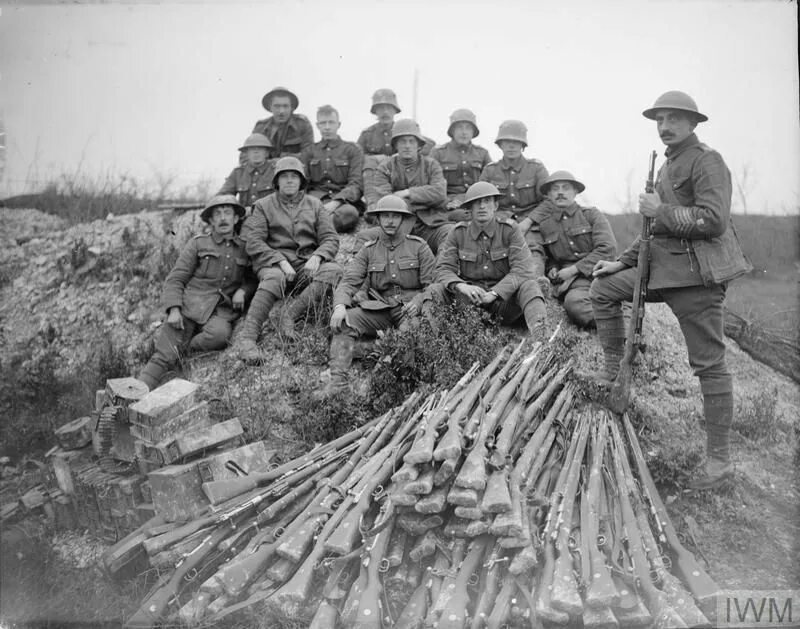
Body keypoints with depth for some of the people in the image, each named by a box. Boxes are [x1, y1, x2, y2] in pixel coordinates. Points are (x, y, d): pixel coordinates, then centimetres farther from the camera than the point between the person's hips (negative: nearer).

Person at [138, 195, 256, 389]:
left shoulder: (245, 248, 15)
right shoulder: (197, 244, 10)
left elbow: (254, 279, 27)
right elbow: (175, 279, 5)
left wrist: (243, 290, 3)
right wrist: (174, 309, -12)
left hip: (221, 311, 1)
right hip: (190, 306, -1)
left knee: (219, 335, -35)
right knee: (162, 357, -20)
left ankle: (182, 348, -12)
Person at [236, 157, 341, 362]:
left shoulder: (315, 205, 17)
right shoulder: (263, 206, 10)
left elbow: (330, 238, 9)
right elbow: (254, 242, -1)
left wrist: (316, 257, -14)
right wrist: (281, 261, -17)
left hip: (307, 265, 3)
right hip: (274, 263, -2)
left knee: (333, 270, -28)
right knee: (274, 278, -38)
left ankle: (290, 315, -33)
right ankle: (247, 336, -44)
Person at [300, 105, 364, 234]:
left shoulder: (353, 150, 15)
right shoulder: (309, 153, 24)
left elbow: (356, 185, 2)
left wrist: (336, 202, -17)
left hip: (344, 200, -2)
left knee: (349, 213, -40)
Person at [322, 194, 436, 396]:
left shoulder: (419, 247, 7)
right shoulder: (368, 251, 13)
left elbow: (433, 284, 1)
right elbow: (349, 281, 2)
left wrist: (418, 302, -20)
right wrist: (340, 306, -19)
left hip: (411, 307, -2)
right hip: (379, 310, 2)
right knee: (344, 322, -23)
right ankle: (338, 378, -31)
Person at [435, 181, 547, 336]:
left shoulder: (510, 229, -2)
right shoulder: (458, 233, 3)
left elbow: (522, 270, -12)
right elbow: (444, 270, -4)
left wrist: (494, 293, -27)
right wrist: (461, 286, -27)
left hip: (504, 297, -1)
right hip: (469, 298, 2)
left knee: (528, 286, -32)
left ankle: (539, 333, -53)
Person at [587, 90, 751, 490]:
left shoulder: (706, 161, -9)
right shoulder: (668, 166, 20)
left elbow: (713, 220, -22)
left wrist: (660, 211, -15)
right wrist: (623, 261, 21)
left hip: (696, 274, -9)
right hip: (664, 266, 10)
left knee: (709, 363, -5)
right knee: (603, 288, 13)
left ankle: (720, 459, 1)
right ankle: (613, 368, 22)